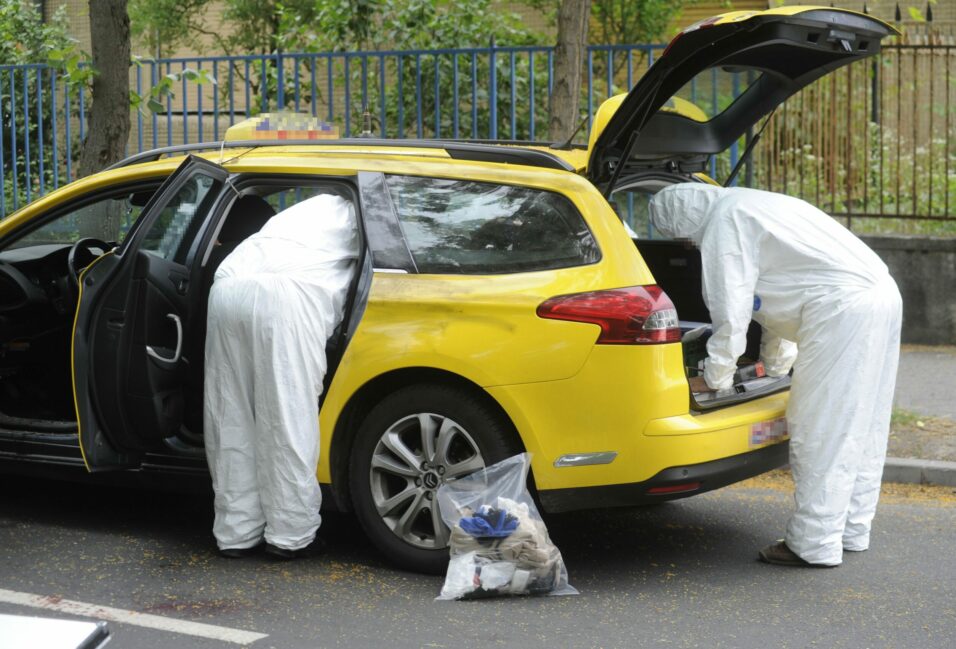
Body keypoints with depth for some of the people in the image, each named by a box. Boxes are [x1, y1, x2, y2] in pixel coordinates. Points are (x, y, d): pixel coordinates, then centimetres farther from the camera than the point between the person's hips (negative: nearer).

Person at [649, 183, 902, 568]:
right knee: (858, 429, 16)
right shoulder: (749, 206, 27)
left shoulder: (723, 223, -4)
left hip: (843, 308, -10)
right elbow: (782, 295, 35)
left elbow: (730, 313, -7)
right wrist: (776, 364, 40)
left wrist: (714, 378, 5)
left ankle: (815, 545, 0)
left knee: (819, 433, -4)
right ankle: (852, 532, 25)